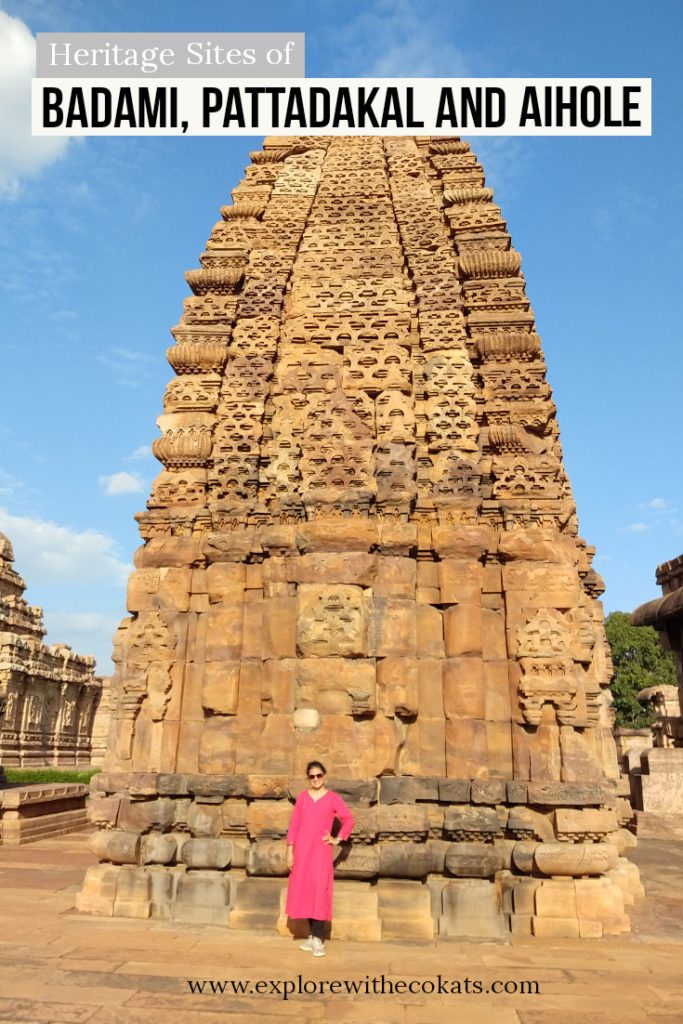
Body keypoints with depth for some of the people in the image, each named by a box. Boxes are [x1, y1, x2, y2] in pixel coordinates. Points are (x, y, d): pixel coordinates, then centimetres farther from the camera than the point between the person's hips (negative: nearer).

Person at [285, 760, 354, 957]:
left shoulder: (333, 798, 0)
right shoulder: (302, 797, 6)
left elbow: (349, 819, 3)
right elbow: (294, 824, 5)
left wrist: (337, 839, -2)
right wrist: (290, 850, 0)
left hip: (321, 850, -3)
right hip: (302, 850, 3)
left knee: (319, 891, -10)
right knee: (304, 891, 6)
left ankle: (318, 939, -7)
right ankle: (313, 935, 18)